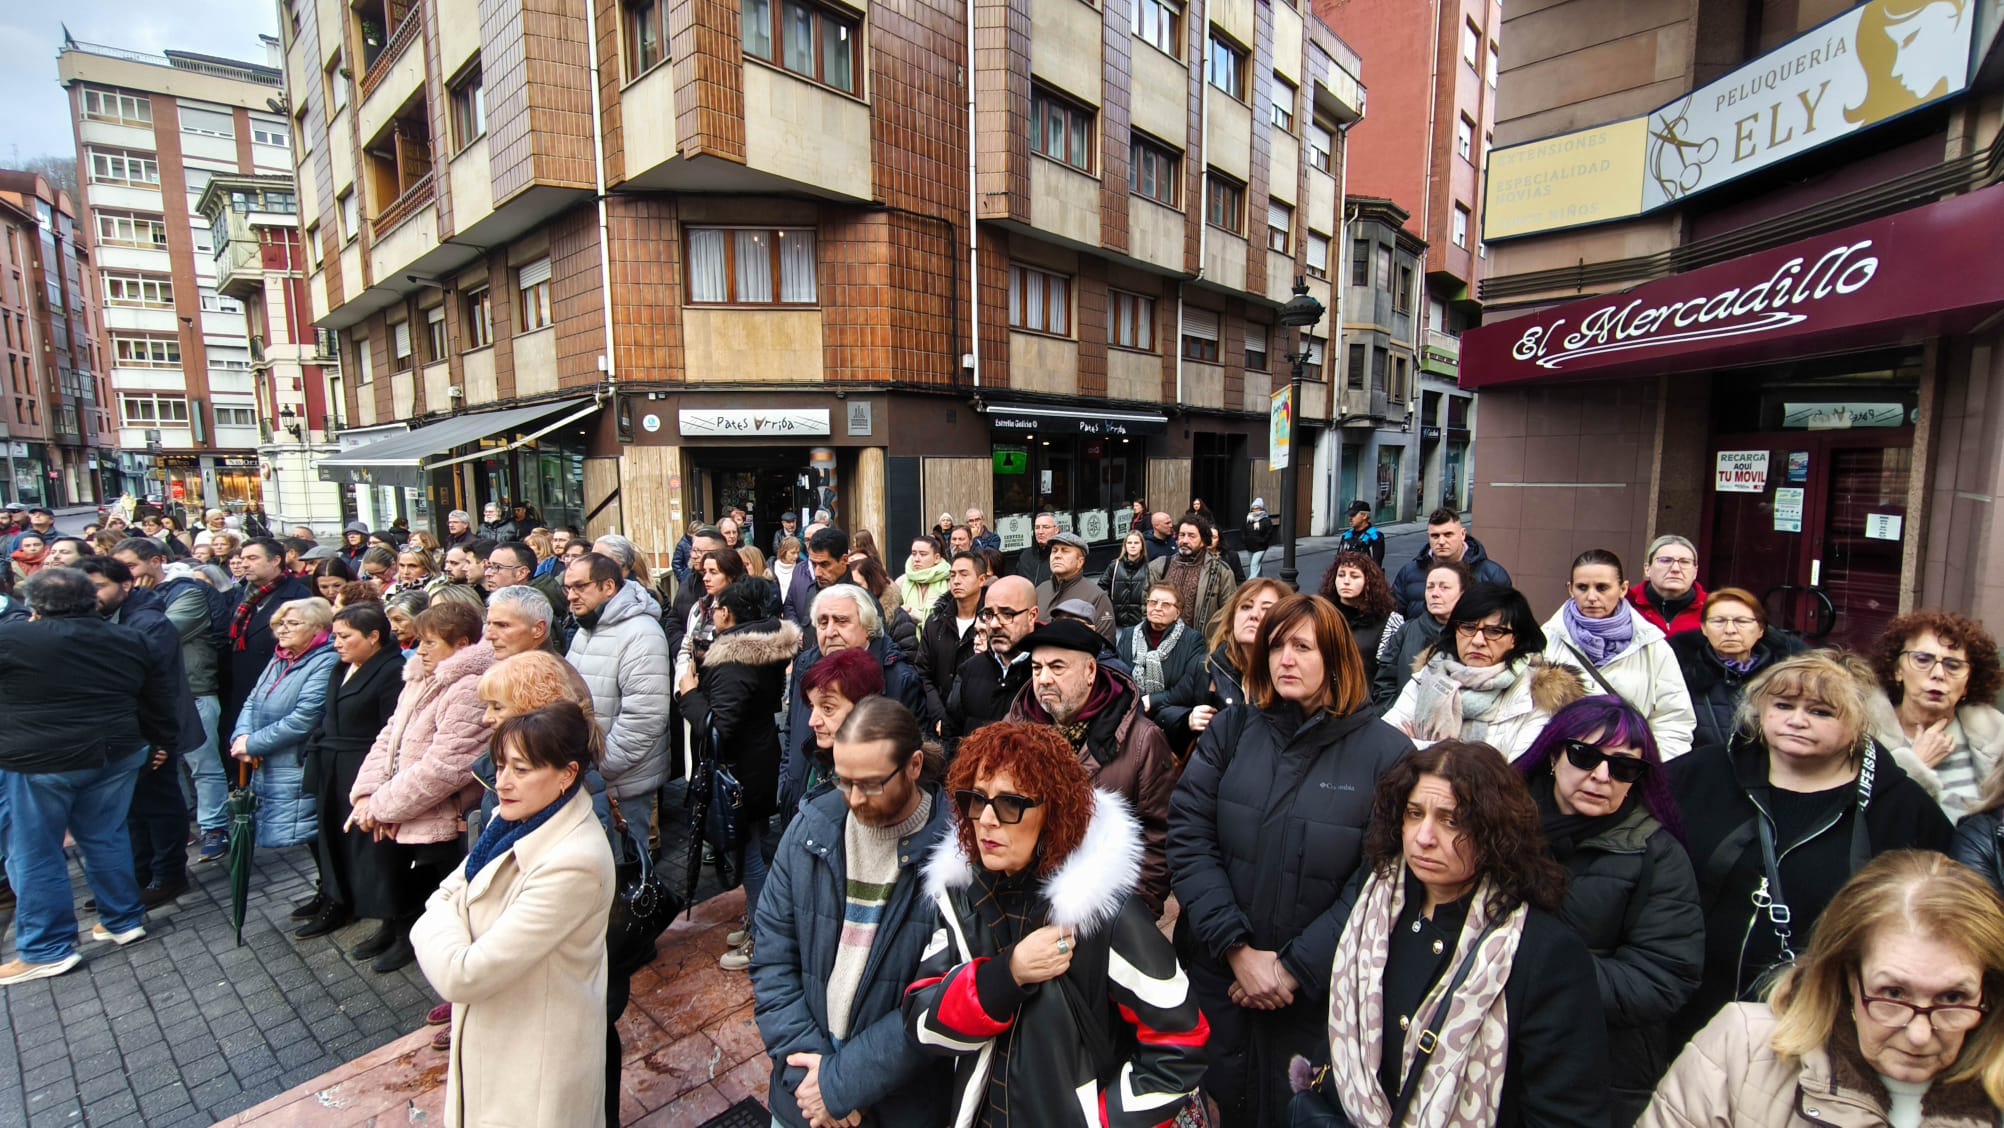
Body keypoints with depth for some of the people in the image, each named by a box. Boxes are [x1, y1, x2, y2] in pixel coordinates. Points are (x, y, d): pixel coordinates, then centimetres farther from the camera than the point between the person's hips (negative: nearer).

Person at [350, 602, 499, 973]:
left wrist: (381, 806, -15)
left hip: (437, 827, -8)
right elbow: (388, 737, 9)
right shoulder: (420, 681, 9)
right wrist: (368, 795, -4)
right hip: (395, 819, 8)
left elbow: (441, 769, -25)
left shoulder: (468, 692, -23)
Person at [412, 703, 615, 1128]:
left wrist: (441, 923, -11)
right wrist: (449, 919, -15)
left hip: (533, 1066, -8)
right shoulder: (516, 823, -4)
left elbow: (462, 975, -28)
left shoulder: (574, 863, -33)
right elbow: (445, 893, 5)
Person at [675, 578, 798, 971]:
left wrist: (690, 693, -13)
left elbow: (716, 730, -27)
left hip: (742, 771, -9)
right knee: (754, 846, 21)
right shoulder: (768, 649, 1)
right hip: (762, 758, 9)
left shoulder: (734, 662, -26)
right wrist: (704, 673, 6)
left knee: (749, 852, 4)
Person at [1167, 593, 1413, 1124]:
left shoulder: (1387, 754, -7)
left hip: (1319, 991, -1)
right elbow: (1188, 837, -8)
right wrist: (1236, 947, -15)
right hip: (1216, 976, 2)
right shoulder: (1230, 731, -2)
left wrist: (1296, 968, -15)